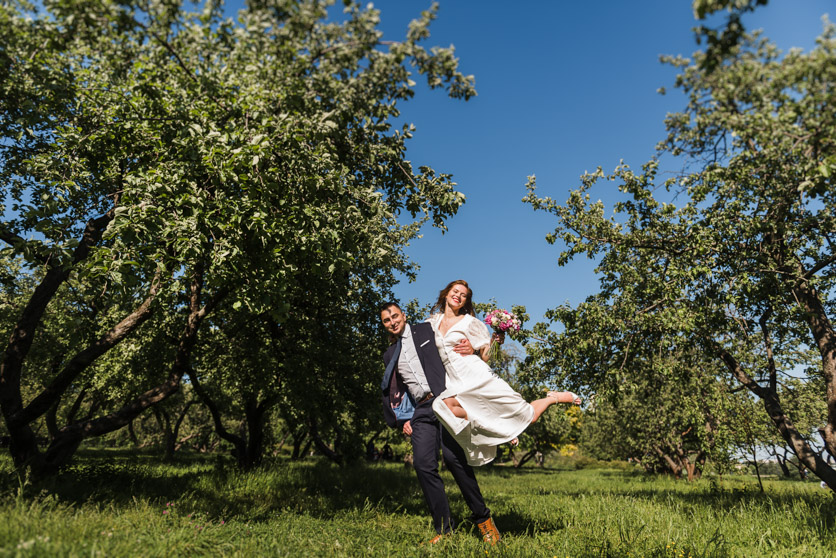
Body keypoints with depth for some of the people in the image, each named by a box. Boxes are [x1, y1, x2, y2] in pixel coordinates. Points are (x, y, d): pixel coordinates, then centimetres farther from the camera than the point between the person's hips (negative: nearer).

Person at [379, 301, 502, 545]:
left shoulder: (428, 330, 10)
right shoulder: (389, 355, 22)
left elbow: (459, 343, 8)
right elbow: (391, 392, 24)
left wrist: (471, 348, -14)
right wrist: (402, 420, 14)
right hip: (422, 411, 5)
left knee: (453, 456, -18)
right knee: (423, 464, -10)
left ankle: (483, 518, -2)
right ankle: (444, 528, 0)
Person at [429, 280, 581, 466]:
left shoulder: (469, 322, 0)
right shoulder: (434, 321, 11)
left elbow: (484, 356, 1)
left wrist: (493, 342, -15)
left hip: (479, 378, -3)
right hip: (458, 385, 4)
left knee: (528, 415, -5)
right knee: (443, 404, -33)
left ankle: (553, 398, 27)